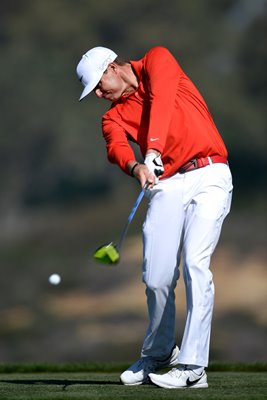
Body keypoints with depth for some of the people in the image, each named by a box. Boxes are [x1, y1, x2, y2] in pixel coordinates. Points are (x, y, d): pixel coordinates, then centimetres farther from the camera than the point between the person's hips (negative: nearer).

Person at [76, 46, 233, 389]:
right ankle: (157, 354, 23)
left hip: (208, 176, -4)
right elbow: (116, 148, -8)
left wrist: (153, 148, -29)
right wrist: (134, 167, -31)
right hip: (166, 186, 4)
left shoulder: (157, 61, 7)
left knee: (195, 263, -17)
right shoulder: (114, 116, 15)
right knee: (156, 277, -2)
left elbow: (161, 99, -14)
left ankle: (192, 367, -18)